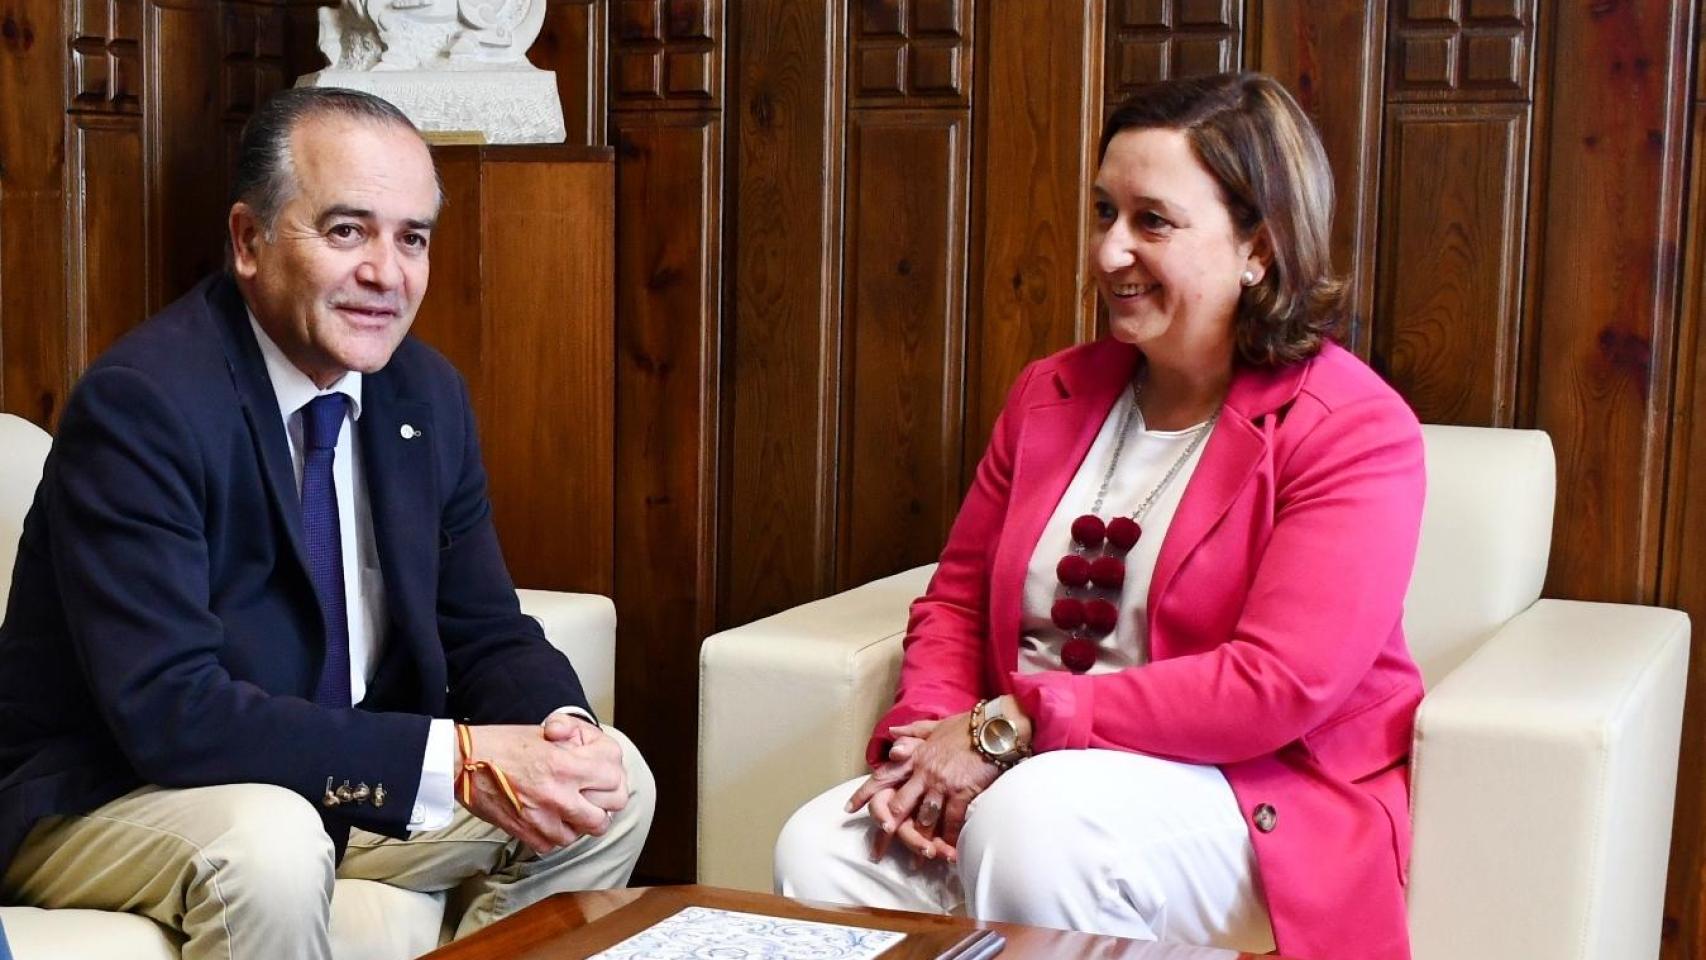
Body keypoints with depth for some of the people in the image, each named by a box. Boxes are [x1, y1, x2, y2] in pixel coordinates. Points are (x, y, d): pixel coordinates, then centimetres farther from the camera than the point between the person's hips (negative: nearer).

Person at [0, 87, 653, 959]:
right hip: (105, 798, -7)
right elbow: (170, 711, -31)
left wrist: (565, 733, -20)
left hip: (337, 781, 7)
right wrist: (461, 761, -33)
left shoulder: (428, 394, -1)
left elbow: (485, 634, 4)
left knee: (614, 787, -4)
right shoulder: (139, 403, -23)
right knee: (269, 846, -36)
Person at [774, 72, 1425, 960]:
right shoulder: (1053, 393, 9)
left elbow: (1277, 686, -20)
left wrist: (1011, 724, -19)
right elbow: (957, 598, 14)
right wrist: (927, 739, -9)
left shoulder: (1353, 430, -11)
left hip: (1261, 802, -5)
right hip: (1027, 771, 5)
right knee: (820, 850, -20)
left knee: (1031, 820, -34)